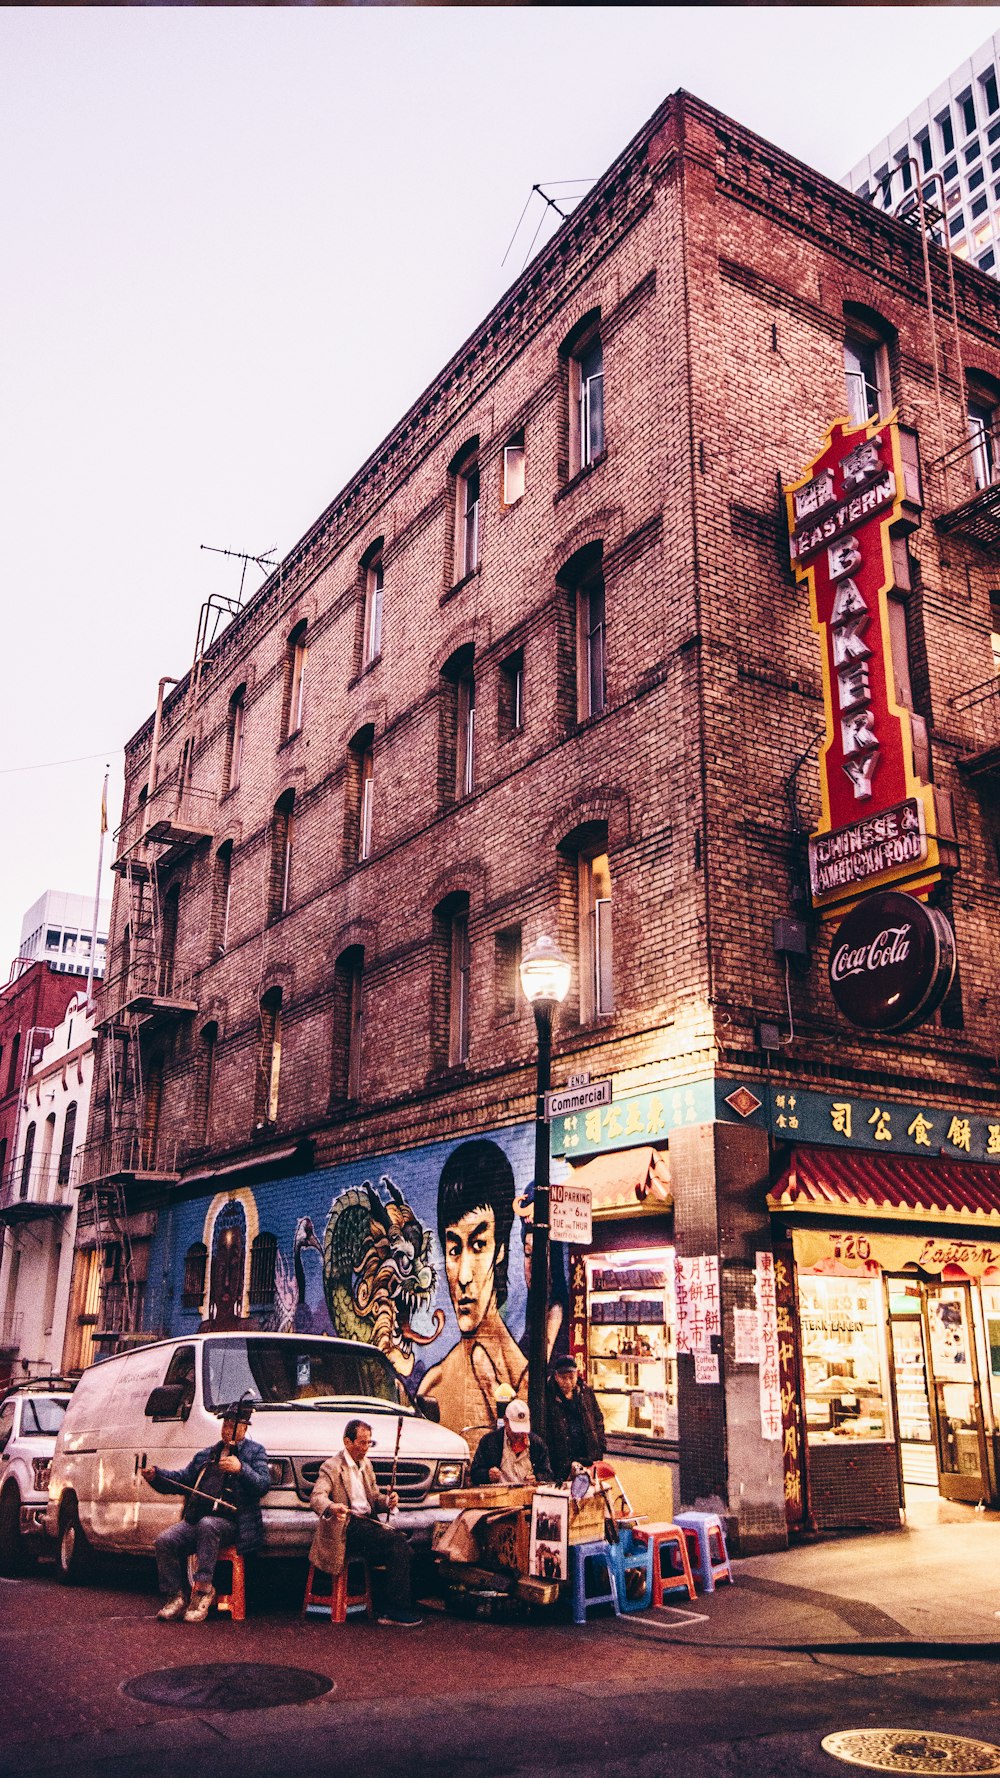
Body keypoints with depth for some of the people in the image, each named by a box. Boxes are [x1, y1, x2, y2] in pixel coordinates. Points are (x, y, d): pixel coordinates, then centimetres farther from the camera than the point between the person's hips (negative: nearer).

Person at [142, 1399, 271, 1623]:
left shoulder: (255, 1452, 9)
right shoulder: (206, 1454, 26)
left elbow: (263, 1484, -6)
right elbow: (182, 1478, 23)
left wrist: (241, 1470, -23)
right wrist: (156, 1475, 6)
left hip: (230, 1522, -5)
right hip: (196, 1520, 5)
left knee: (207, 1525, -37)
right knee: (165, 1541, -19)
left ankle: (203, 1588, -27)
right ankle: (177, 1597, -6)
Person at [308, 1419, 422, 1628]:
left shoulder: (366, 1464, 19)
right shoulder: (332, 1466, -6)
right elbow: (316, 1497, -21)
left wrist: (388, 1501, -1)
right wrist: (332, 1508, -44)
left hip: (366, 1521, 8)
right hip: (347, 1527, -8)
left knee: (402, 1541, -19)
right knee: (398, 1541, -24)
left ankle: (388, 1609, -11)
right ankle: (393, 1610, -16)